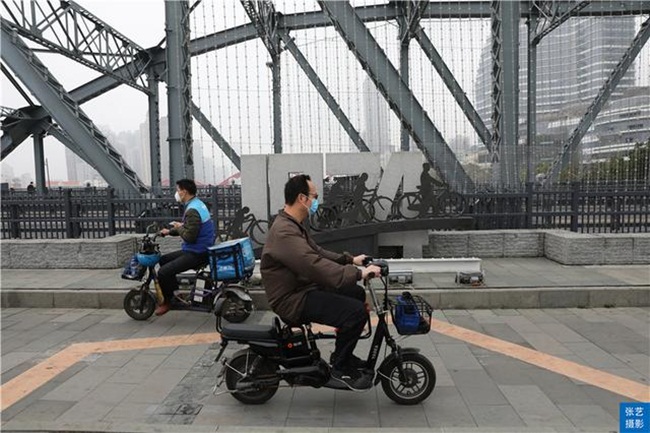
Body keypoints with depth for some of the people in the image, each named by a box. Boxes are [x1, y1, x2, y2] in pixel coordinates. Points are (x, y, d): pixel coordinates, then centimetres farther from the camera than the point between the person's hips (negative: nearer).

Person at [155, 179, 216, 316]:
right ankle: (176, 293, 25)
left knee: (163, 272, -14)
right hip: (200, 249, 11)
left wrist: (179, 227, -8)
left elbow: (189, 236, -27)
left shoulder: (192, 210, -22)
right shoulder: (197, 203, 11)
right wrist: (170, 231, 12)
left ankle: (167, 302, 8)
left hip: (196, 253, -11)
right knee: (164, 260, 20)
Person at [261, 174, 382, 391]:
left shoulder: (294, 225, 12)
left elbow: (317, 252, 19)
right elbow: (315, 265, -33)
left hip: (303, 288, 11)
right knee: (356, 312, -20)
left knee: (356, 294, 15)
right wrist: (358, 273, -32)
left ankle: (343, 355, 24)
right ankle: (340, 367, -1)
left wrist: (350, 260, 10)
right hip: (293, 299, -11)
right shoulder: (284, 232, -25)